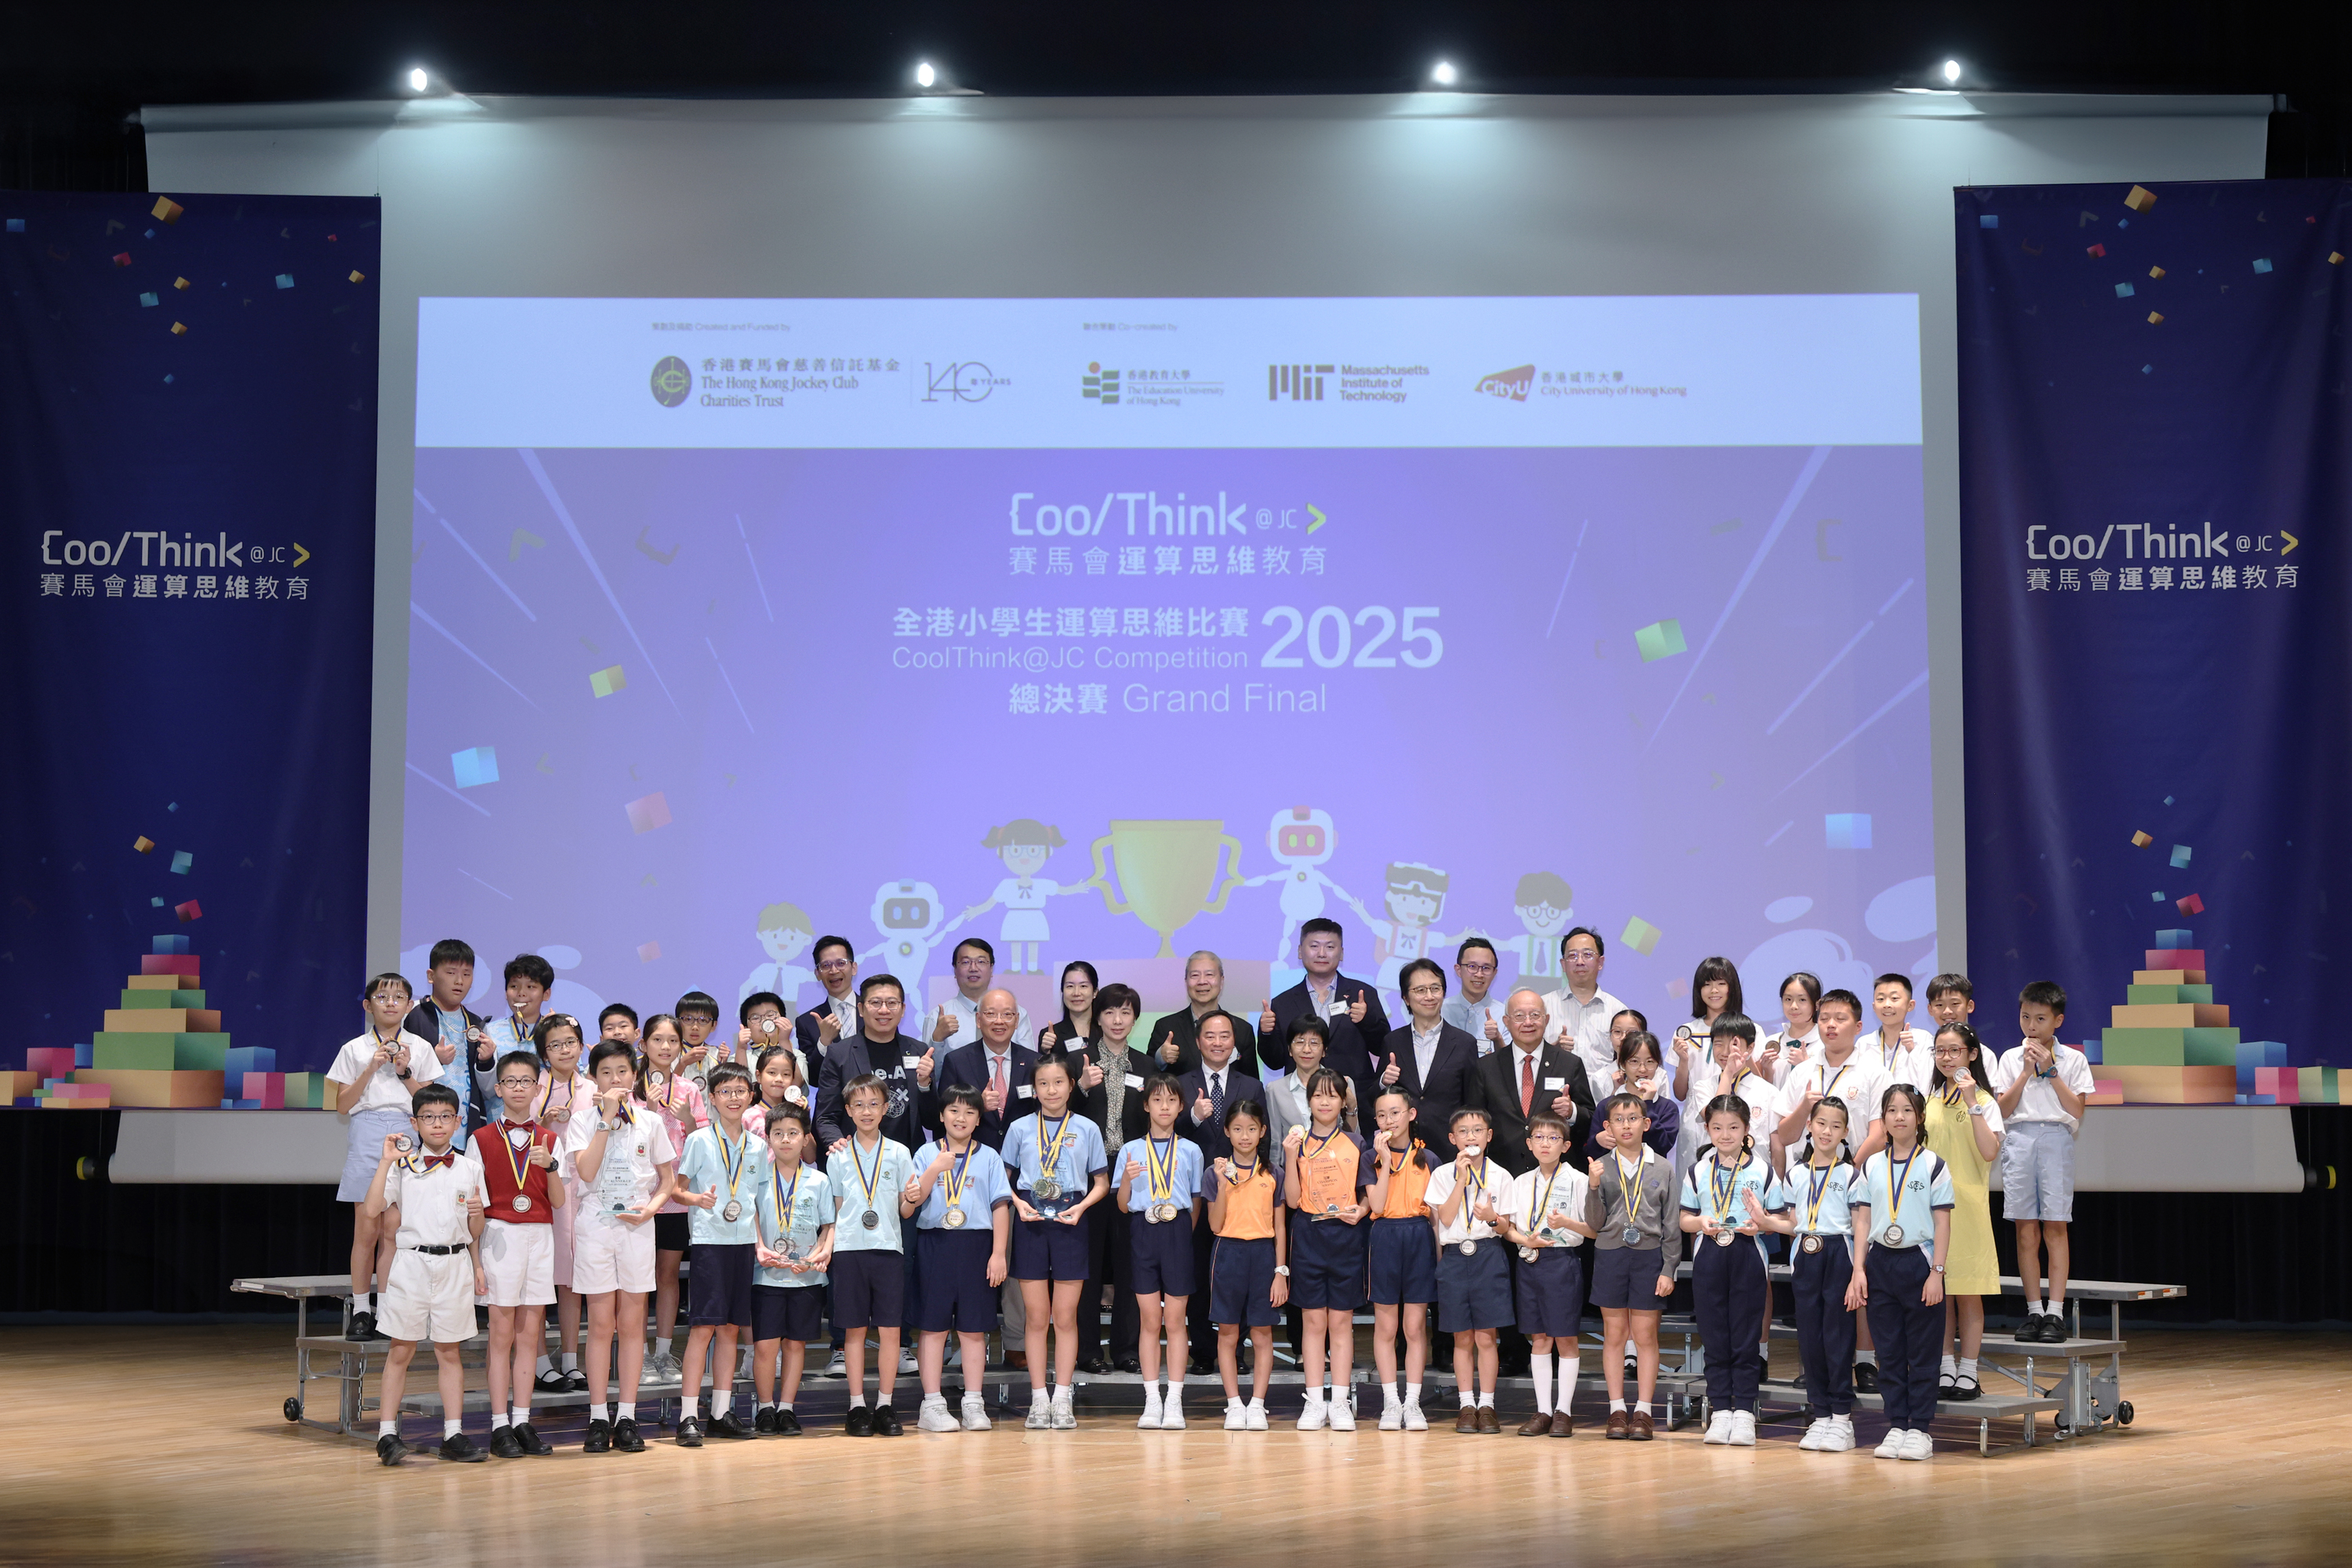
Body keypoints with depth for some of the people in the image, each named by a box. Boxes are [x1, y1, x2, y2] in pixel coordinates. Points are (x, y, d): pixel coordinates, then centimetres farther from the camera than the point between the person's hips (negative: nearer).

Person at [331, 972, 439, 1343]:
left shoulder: (419, 1049, 11)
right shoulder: (355, 1049, 8)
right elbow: (342, 1105, 3)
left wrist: (405, 1073, -5)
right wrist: (371, 1069, -7)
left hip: (405, 1134, 1)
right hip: (366, 1134, -1)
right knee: (366, 1228, -5)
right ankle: (361, 1311, 2)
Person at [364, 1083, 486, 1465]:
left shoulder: (470, 1167, 8)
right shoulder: (403, 1165, 1)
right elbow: (372, 1210, -11)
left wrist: (478, 1212, -9)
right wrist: (385, 1163, -14)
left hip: (455, 1265, 2)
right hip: (412, 1263, -2)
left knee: (450, 1350, 6)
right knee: (401, 1350, 1)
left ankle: (453, 1434, 9)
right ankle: (387, 1433, 5)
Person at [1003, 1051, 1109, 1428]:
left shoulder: (1086, 1129, 4)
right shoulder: (1020, 1129, 6)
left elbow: (1101, 1182, 9)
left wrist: (1081, 1206, -8)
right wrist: (1017, 1202, -8)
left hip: (1069, 1225, 0)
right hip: (1030, 1224, 0)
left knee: (1066, 1316, 1)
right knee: (1036, 1316, 2)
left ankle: (1062, 1400, 6)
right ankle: (1039, 1400, 7)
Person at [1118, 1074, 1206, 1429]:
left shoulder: (1190, 1151, 9)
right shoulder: (1131, 1150, 8)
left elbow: (1197, 1202, 12)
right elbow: (1123, 1205, 6)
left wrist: (1184, 1234, 1)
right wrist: (1127, 1179, -12)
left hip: (1178, 1231, 0)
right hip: (1143, 1231, 0)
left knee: (1175, 1320, -1)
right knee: (1150, 1320, 1)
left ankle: (1174, 1401, 1)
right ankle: (1152, 1401, 5)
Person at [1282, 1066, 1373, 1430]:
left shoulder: (1355, 1144, 4)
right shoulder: (1298, 1142, 3)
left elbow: (1368, 1194, 8)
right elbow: (1293, 1199, -3)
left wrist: (1360, 1211, -13)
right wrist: (1291, 1158, -14)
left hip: (1346, 1235, 0)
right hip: (1309, 1236, 0)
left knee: (1341, 1320, 2)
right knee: (1314, 1320, 3)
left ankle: (1340, 1403, 6)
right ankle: (1315, 1402, 7)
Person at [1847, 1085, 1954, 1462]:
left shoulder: (1933, 1165, -1)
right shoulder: (1873, 1166, 9)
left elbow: (1942, 1222, -4)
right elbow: (1863, 1221, 8)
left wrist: (1936, 1273, -10)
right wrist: (1859, 1270, 1)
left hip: (1919, 1261, -3)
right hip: (1881, 1262, 3)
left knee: (1921, 1352, 1)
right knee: (1888, 1350, 5)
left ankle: (1919, 1430, 6)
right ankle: (1895, 1427, 11)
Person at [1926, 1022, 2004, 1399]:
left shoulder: (1984, 1102, -2)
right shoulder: (1929, 1098, 12)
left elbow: (1990, 1152, -17)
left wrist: (1971, 1104, -19)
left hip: (1967, 1205, -4)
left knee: (1967, 1293, -1)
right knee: (1937, 1292, 5)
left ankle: (1968, 1374, 4)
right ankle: (1946, 1370, 11)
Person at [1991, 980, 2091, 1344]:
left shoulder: (2073, 1060, 7)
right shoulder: (2011, 1058, 12)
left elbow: (2077, 1110, -1)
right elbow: (2002, 1109, 4)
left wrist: (2051, 1072, -4)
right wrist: (2026, 1072, -3)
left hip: (2056, 1139, -2)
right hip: (2019, 1139, 2)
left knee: (2055, 1227, -5)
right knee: (2025, 1229, 0)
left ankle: (2055, 1313, -4)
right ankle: (2034, 1311, 5)